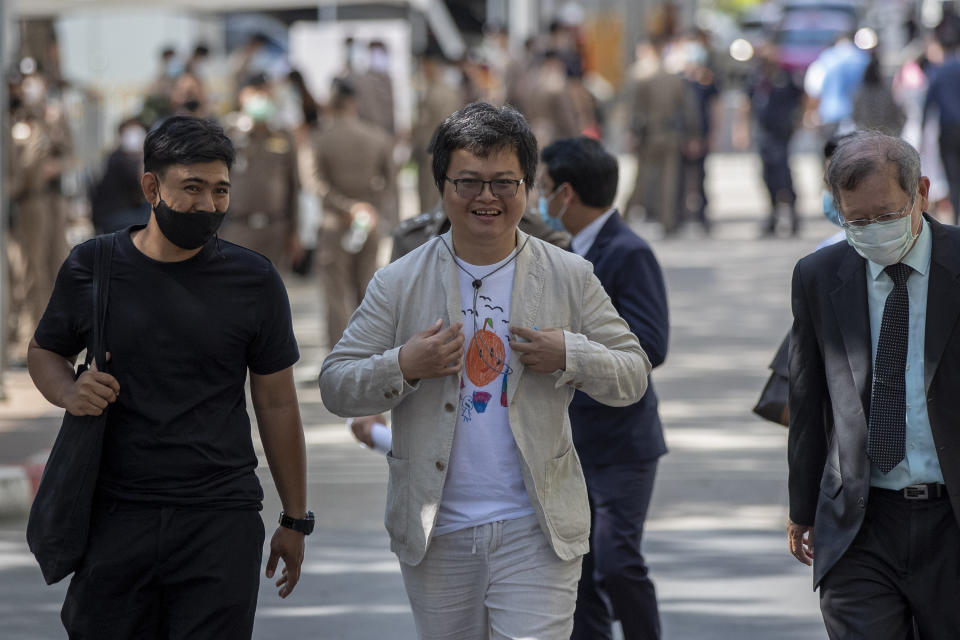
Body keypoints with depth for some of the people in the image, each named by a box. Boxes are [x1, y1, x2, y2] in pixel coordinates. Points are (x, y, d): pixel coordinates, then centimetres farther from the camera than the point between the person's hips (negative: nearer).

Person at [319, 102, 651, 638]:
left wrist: (569, 357, -12)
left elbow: (634, 376, 6)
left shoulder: (569, 278, 4)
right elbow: (336, 387, 3)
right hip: (437, 532, 2)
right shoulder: (400, 284, 3)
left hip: (536, 532, -1)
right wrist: (403, 367, -16)